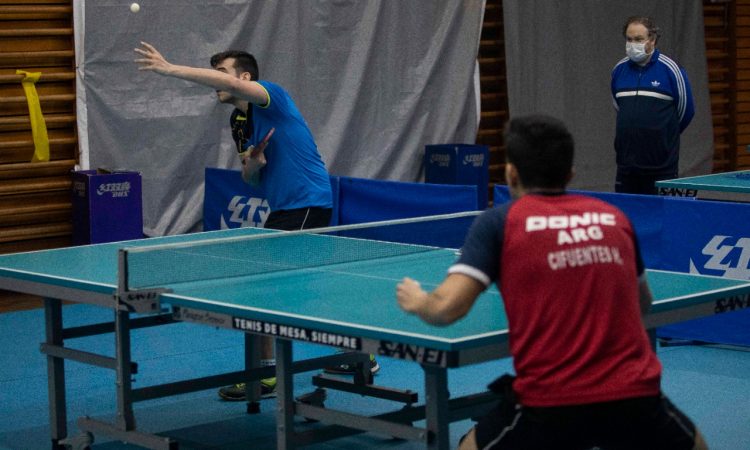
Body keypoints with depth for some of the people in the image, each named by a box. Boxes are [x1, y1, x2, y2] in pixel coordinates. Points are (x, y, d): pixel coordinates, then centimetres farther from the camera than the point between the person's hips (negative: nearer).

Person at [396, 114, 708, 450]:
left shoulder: (498, 222, 2)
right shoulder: (615, 218, 11)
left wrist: (416, 301, 16)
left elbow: (446, 309, -6)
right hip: (634, 397, 2)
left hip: (549, 406, -2)